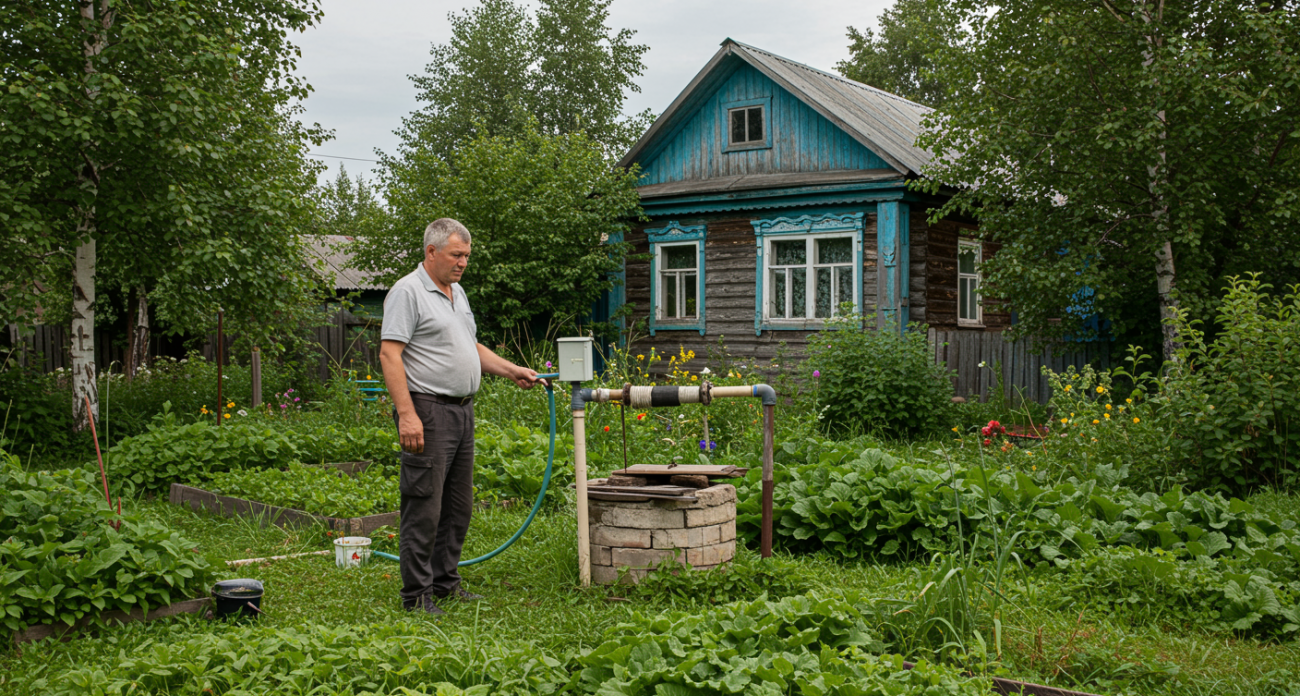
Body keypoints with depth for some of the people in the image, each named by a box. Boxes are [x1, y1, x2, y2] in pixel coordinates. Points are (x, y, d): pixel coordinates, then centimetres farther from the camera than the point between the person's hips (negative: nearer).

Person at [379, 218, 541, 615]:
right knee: (424, 506, -6)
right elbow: (389, 354, -18)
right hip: (428, 411, -9)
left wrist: (512, 371, 17)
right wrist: (406, 415, -25)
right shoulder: (408, 292, -11)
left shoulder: (457, 292, 18)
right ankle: (416, 594, 2)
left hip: (462, 411, 9)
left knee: (458, 506, 13)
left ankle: (445, 582, 24)